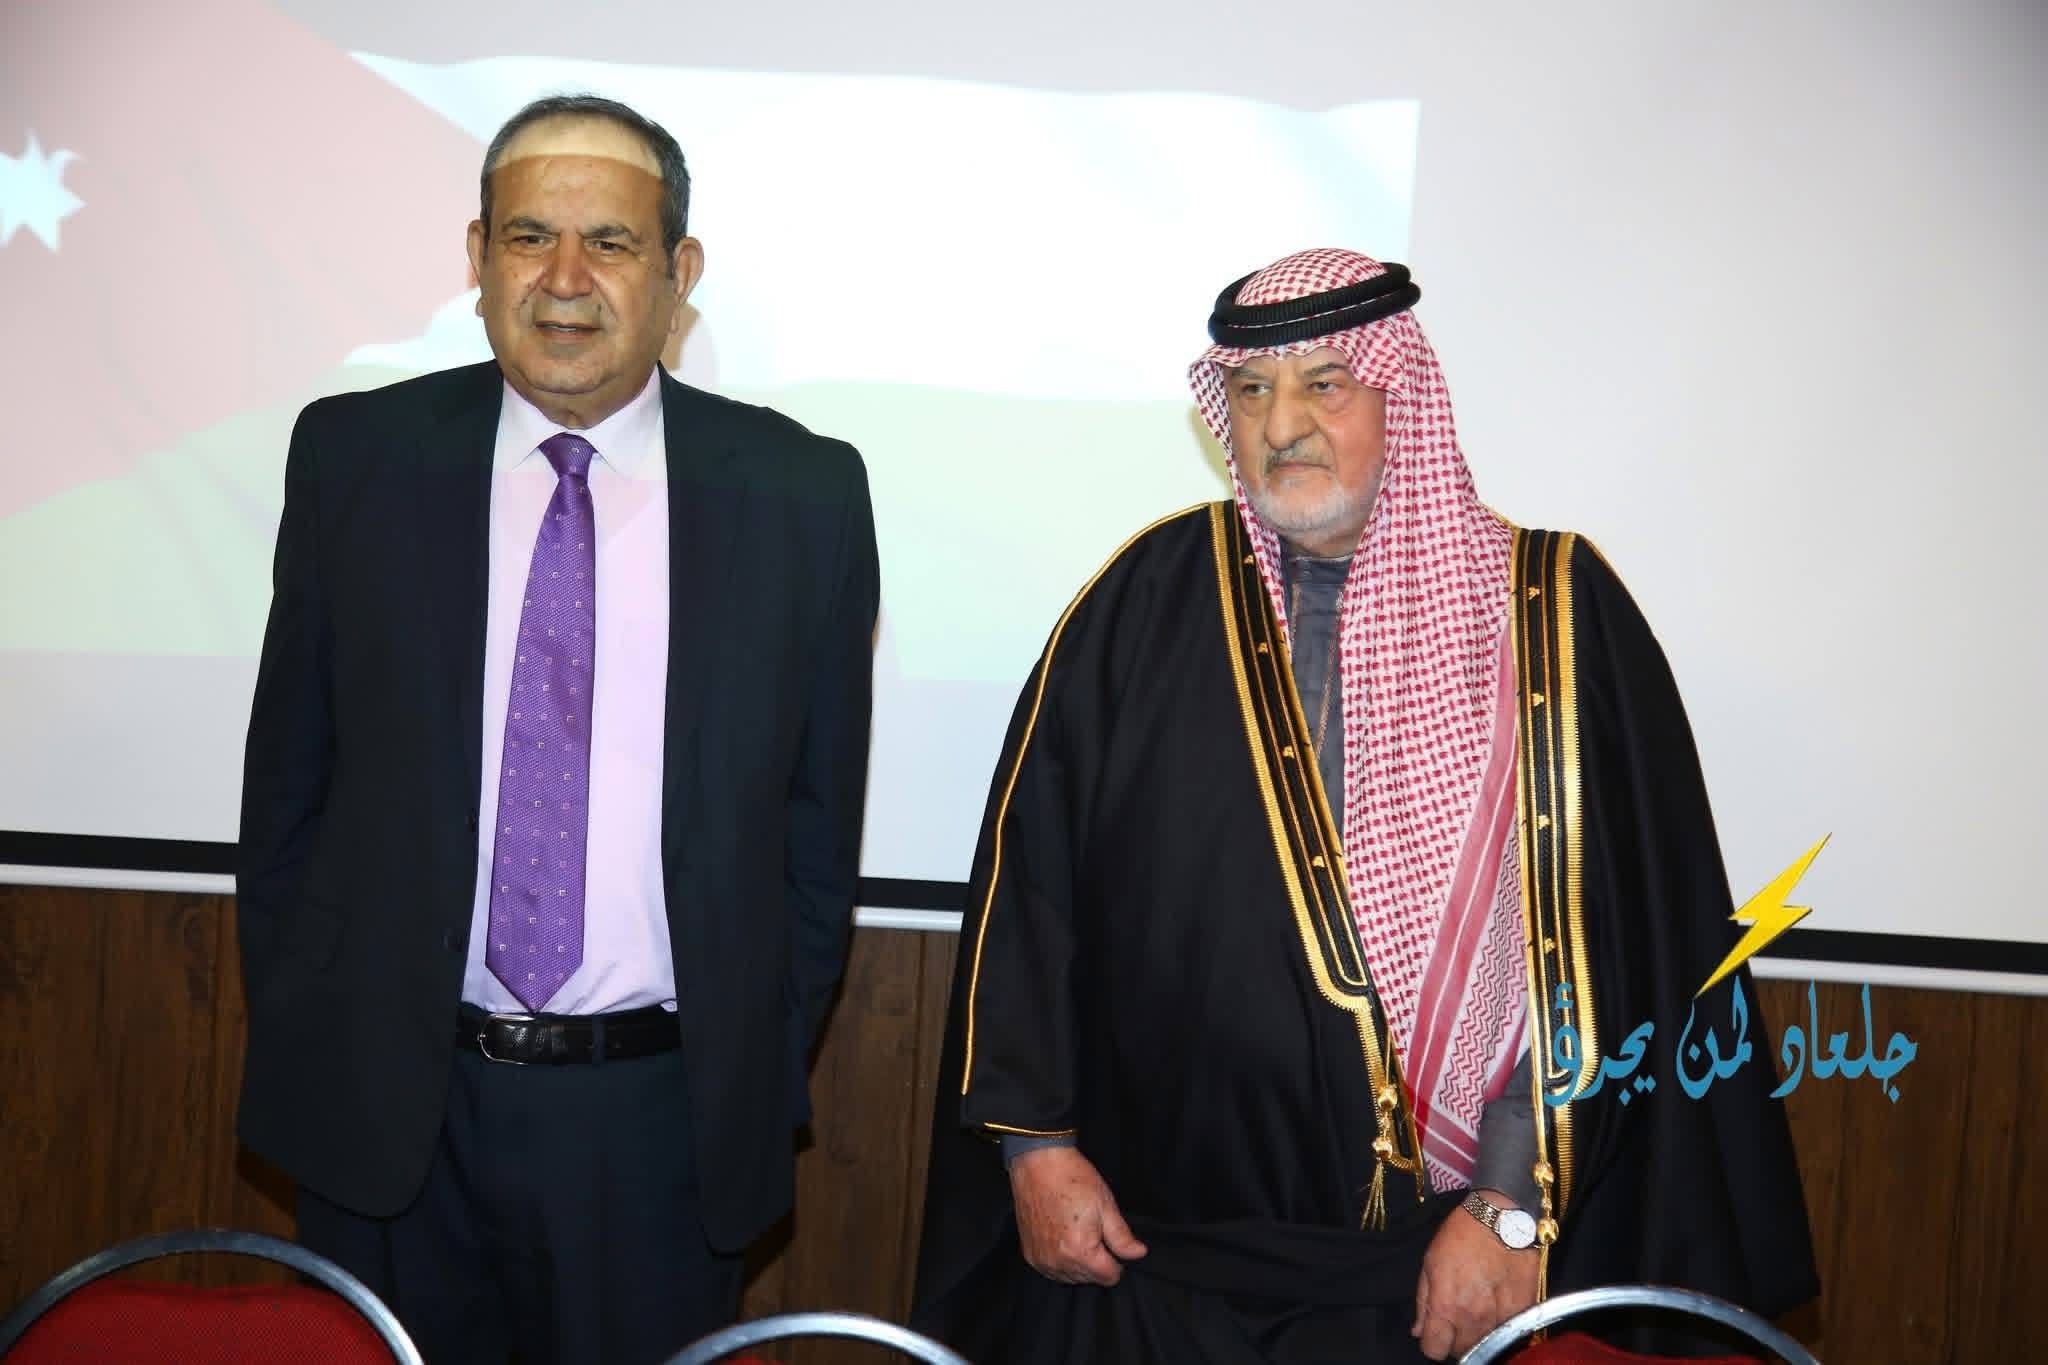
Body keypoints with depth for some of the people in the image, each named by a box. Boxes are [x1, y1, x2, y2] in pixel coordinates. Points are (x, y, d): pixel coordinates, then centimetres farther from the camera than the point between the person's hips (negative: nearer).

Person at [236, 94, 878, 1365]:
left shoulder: (800, 494, -3)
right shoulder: (357, 458, -1)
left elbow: (819, 815, 3)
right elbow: (289, 776, 4)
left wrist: (764, 1075, 3)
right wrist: (296, 1038, 4)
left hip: (665, 1116, 0)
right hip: (385, 1109, 1)